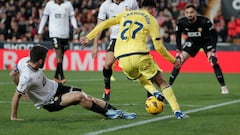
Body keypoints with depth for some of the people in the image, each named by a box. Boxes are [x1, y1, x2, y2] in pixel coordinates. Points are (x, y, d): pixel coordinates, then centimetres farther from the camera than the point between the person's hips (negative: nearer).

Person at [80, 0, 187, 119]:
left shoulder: (125, 14, 21)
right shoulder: (151, 20, 10)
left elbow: (105, 23, 13)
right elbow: (158, 47, 5)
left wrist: (89, 37, 17)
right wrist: (173, 60, 16)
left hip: (122, 58, 4)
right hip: (139, 55, -4)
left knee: (143, 79, 31)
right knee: (161, 82, 7)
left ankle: (154, 92, 1)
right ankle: (177, 111, -6)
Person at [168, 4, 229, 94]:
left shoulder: (205, 22, -33)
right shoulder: (181, 23, -24)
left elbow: (213, 35, -22)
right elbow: (178, 36, -6)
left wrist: (212, 51, -28)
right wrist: (178, 51, -11)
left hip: (206, 41, -3)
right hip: (192, 42, 3)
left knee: (213, 61, -20)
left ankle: (223, 86, -8)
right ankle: (169, 85, 0)